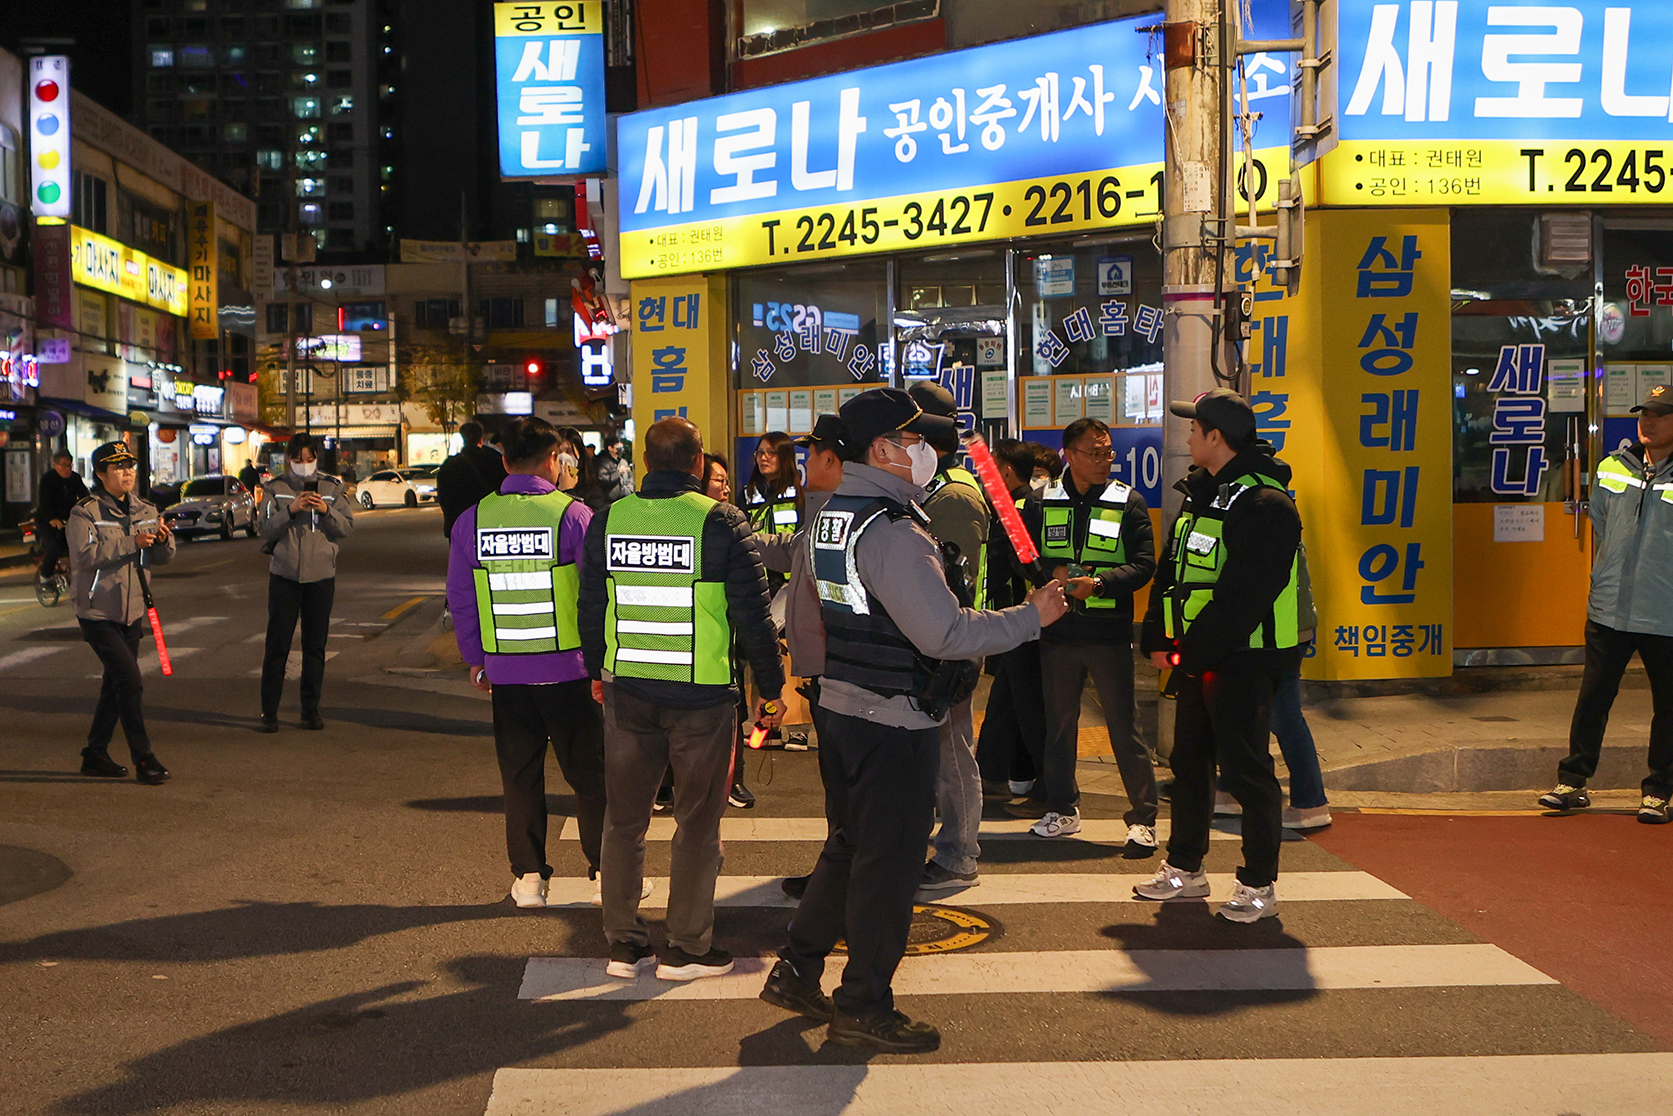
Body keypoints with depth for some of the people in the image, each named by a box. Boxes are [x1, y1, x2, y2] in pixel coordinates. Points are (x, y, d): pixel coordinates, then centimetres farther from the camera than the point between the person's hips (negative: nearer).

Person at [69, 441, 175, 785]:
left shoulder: (145, 511, 9)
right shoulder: (84, 512, -9)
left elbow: (159, 558, 6)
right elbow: (87, 554, -22)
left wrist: (163, 540, -17)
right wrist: (132, 542, -28)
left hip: (131, 610, 7)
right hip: (97, 611, -7)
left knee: (115, 685, 12)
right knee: (130, 681, -14)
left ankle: (95, 754, 24)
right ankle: (143, 758, -8)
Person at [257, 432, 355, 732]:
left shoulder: (333, 487, 7)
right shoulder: (275, 489, 4)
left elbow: (347, 527, 1)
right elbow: (265, 527, -5)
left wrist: (326, 510, -15)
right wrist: (290, 510, -19)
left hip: (321, 575, 1)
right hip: (284, 574, -1)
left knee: (315, 645, 6)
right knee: (277, 645, -1)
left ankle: (311, 710, 14)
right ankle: (269, 711, 6)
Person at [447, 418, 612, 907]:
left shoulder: (472, 519, 2)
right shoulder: (573, 515, -10)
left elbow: (460, 599, 7)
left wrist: (474, 659, 16)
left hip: (504, 670, 3)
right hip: (568, 669, -3)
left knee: (519, 774, 13)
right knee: (590, 773, 8)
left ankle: (527, 875, 18)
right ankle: (607, 869, 15)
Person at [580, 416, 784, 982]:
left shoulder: (608, 520, 2)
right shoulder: (721, 522, -10)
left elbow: (590, 608, 11)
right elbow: (753, 614, -9)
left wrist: (598, 672, 25)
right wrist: (770, 687, 2)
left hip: (626, 693, 4)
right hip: (703, 696, -4)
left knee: (624, 819, 14)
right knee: (697, 823, 8)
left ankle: (623, 941, 20)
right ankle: (688, 947, 13)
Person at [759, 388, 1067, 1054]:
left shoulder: (829, 518, 9)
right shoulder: (892, 531, -22)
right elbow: (946, 633, -28)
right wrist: (1031, 617, -17)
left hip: (842, 706, 10)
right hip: (895, 721, -10)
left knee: (849, 843, 21)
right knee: (889, 860, 2)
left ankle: (797, 971, 27)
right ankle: (864, 1008, 11)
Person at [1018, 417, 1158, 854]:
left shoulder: (1128, 502, 1)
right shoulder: (1040, 502, 6)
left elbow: (1144, 565, -4)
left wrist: (1099, 583, -18)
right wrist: (1053, 573, -12)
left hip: (1109, 633, -3)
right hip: (1057, 632, 3)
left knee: (1124, 727, -2)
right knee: (1058, 723, 12)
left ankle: (1143, 820, 5)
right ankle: (1062, 810, 26)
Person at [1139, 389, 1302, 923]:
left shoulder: (1264, 505, -16)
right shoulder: (1200, 496, 14)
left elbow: (1243, 596, -23)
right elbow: (1171, 574, 17)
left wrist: (1193, 651, -21)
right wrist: (1159, 638, 7)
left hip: (1243, 661, -9)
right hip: (1196, 658, 9)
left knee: (1245, 769, -4)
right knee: (1189, 762, 16)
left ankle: (1259, 885, 6)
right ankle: (1185, 869, 29)